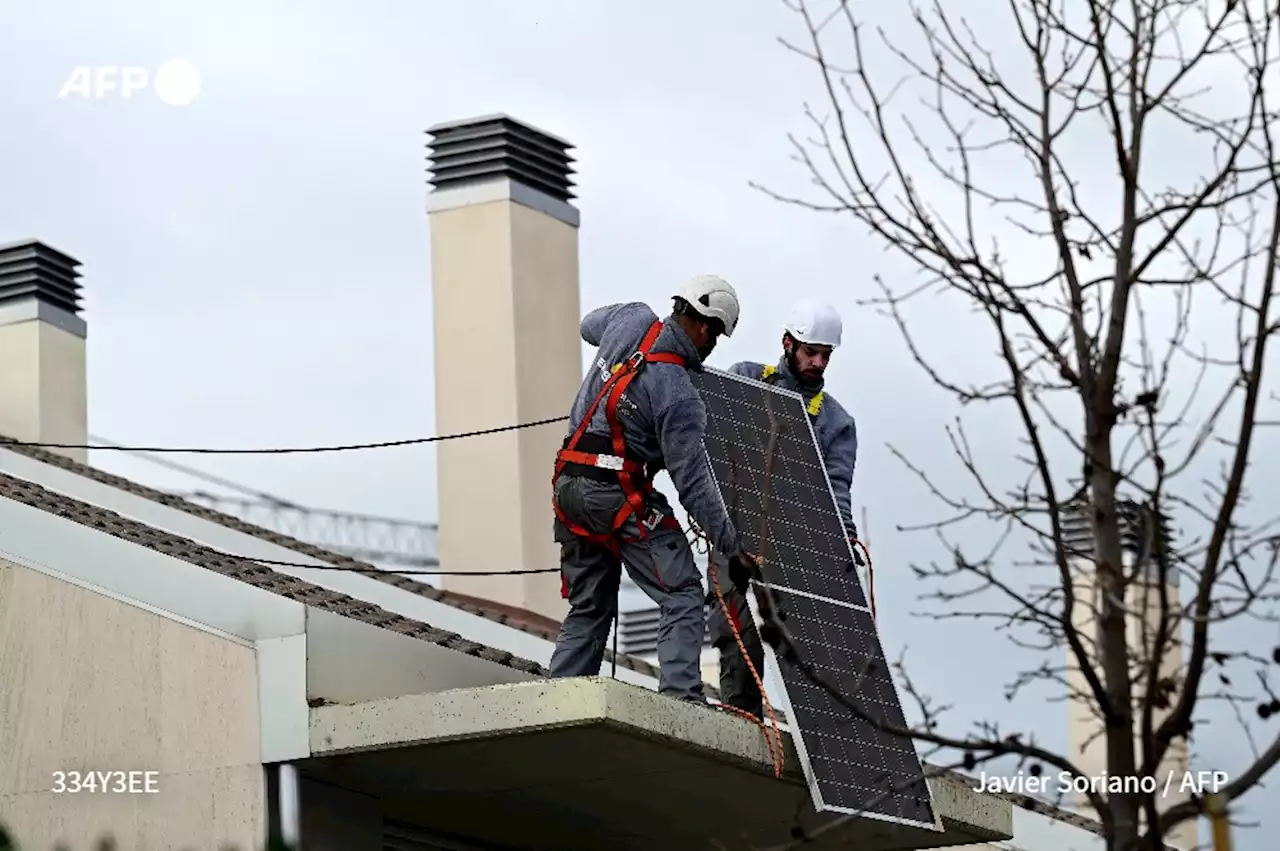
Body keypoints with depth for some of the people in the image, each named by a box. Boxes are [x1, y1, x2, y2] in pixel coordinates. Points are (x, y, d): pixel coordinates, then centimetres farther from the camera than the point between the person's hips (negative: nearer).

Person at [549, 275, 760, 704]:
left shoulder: (632, 320, 1)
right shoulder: (680, 397, -16)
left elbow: (589, 324, 27)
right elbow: (693, 483, -15)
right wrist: (732, 546, -8)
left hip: (569, 487, 8)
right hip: (622, 495, -8)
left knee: (588, 609, 16)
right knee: (682, 598, -4)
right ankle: (680, 695, -18)